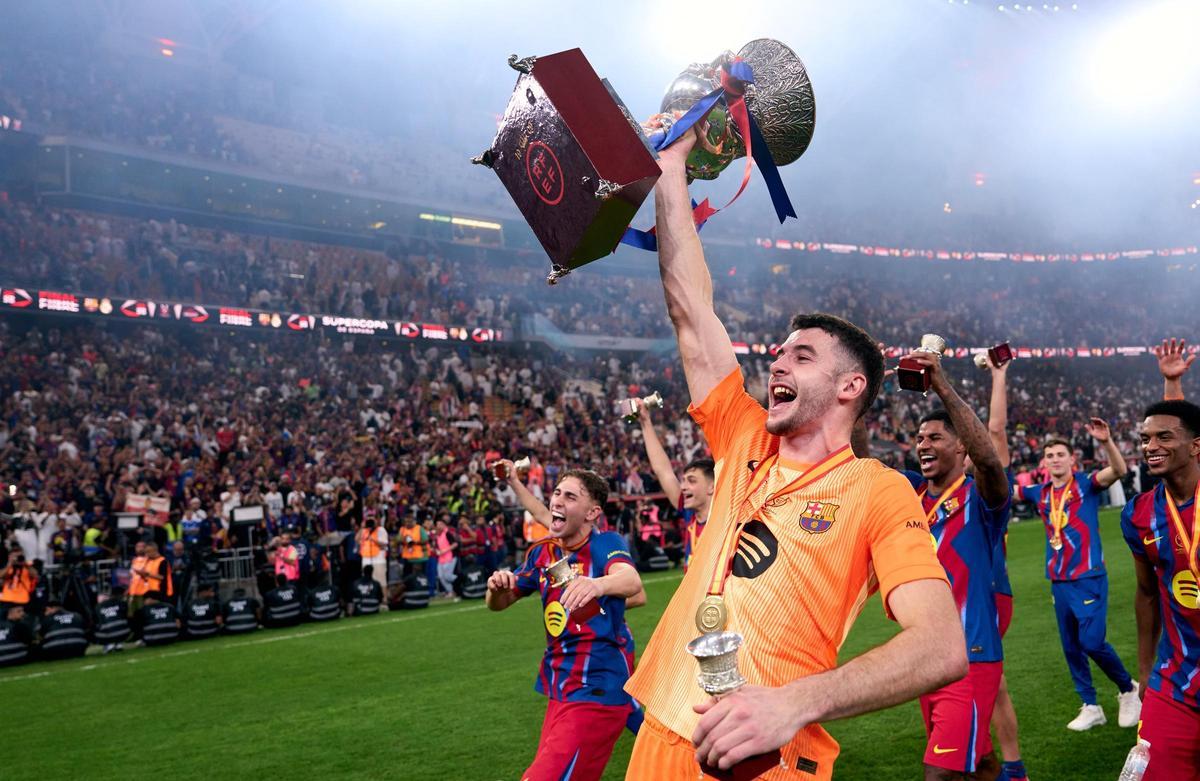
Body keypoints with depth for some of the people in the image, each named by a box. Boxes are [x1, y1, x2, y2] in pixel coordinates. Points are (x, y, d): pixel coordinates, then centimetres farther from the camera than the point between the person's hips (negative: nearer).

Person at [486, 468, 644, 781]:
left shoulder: (605, 543, -13)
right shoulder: (542, 552, 6)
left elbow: (631, 581, -35)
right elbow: (499, 603, 13)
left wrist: (597, 584, -58)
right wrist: (497, 588, -12)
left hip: (597, 692, -7)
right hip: (559, 691, 7)